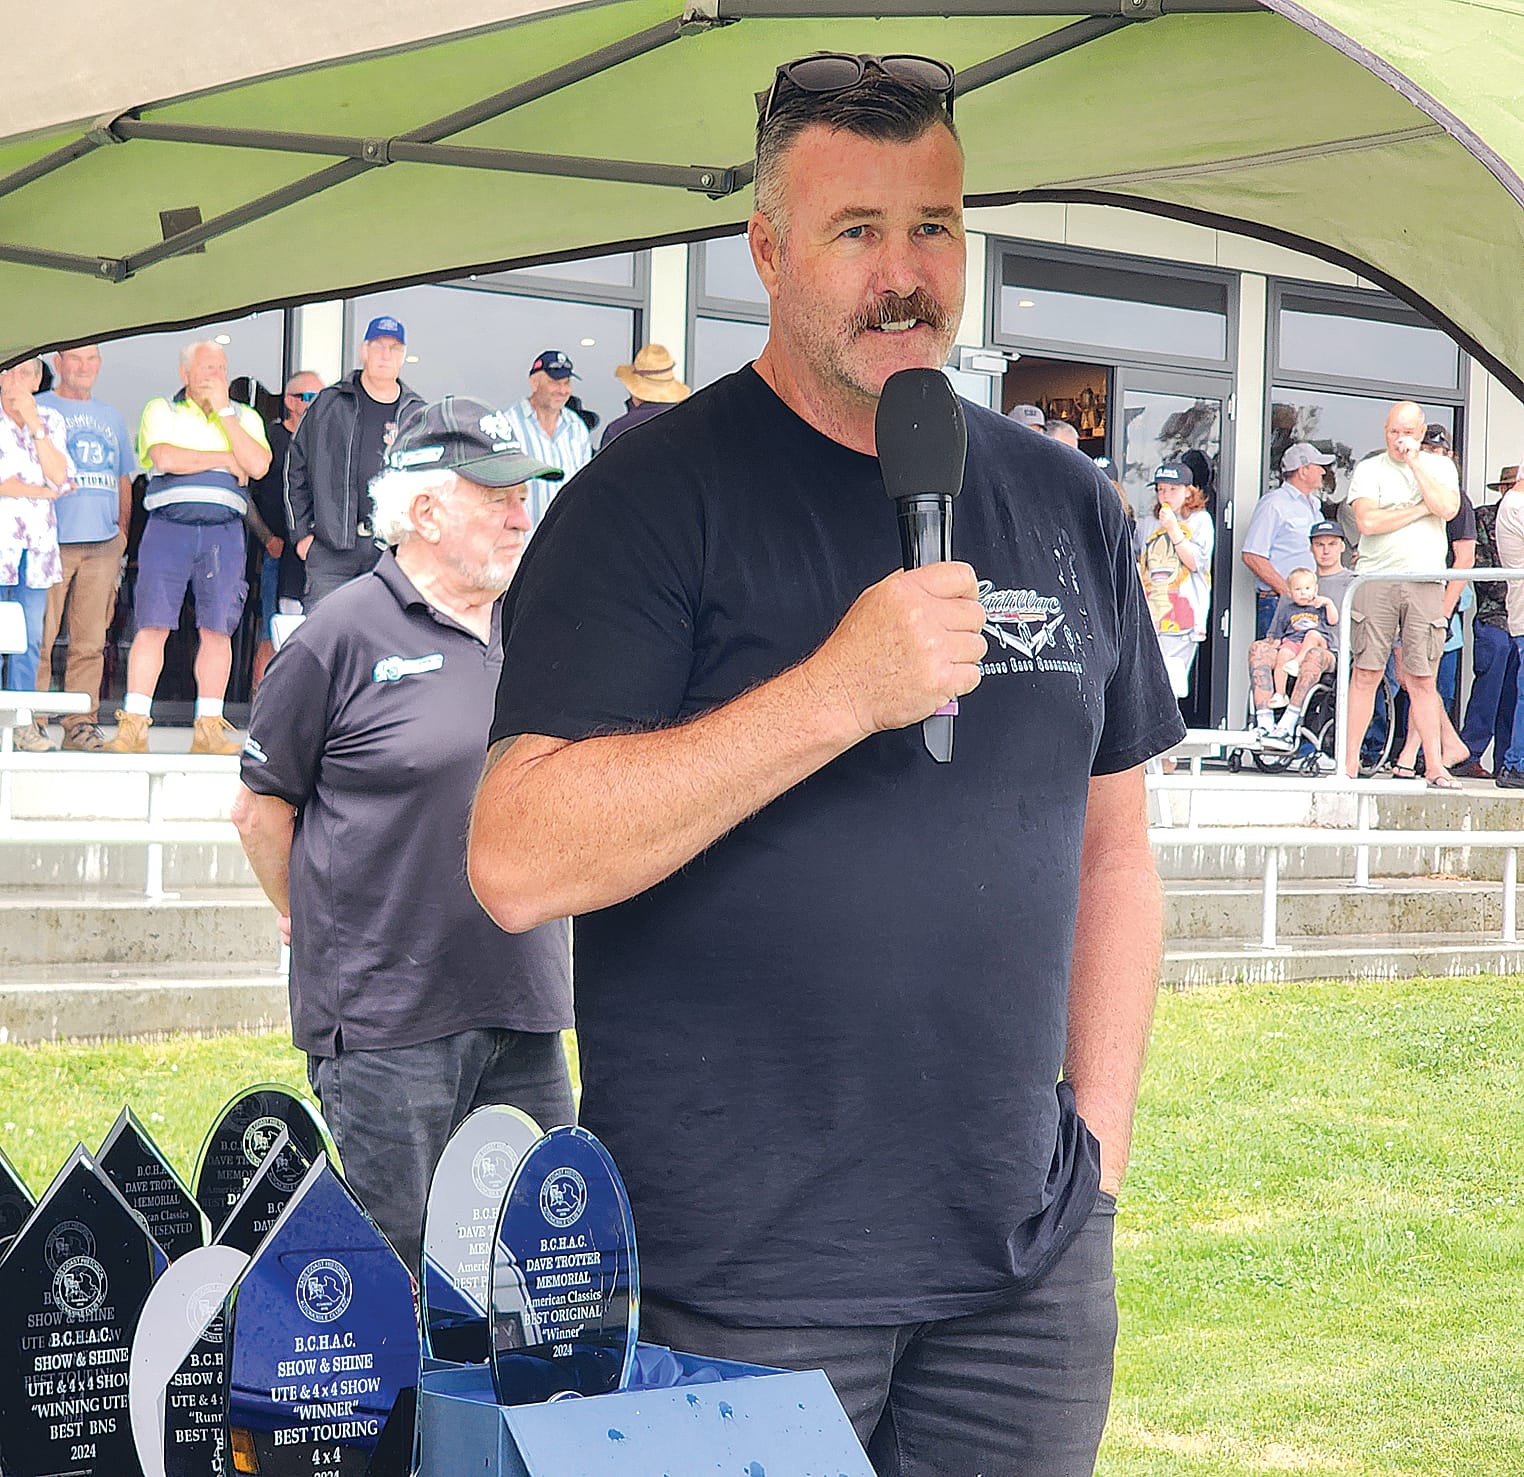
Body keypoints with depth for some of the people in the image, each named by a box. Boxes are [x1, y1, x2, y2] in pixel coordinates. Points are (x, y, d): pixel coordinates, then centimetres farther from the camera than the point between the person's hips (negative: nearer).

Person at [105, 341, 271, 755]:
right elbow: (165, 458, -10)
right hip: (168, 526, -2)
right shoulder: (161, 411, 9)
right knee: (153, 625, -7)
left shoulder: (245, 418, 15)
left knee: (217, 629, -1)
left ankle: (209, 728, 5)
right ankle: (133, 726, -6)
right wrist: (225, 460, -2)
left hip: (224, 532, 2)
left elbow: (257, 466, -3)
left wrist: (223, 410, -3)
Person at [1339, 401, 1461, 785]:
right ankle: (1349, 761, 1)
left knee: (1421, 679, 0)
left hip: (1425, 583, 1)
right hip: (1376, 579, -1)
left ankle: (1434, 765, 3)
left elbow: (1448, 509, -6)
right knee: (1366, 674, -3)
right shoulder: (1369, 469, 7)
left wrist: (1415, 463, -4)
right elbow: (1367, 521, -8)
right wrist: (1421, 508, -4)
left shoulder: (1440, 466, 13)